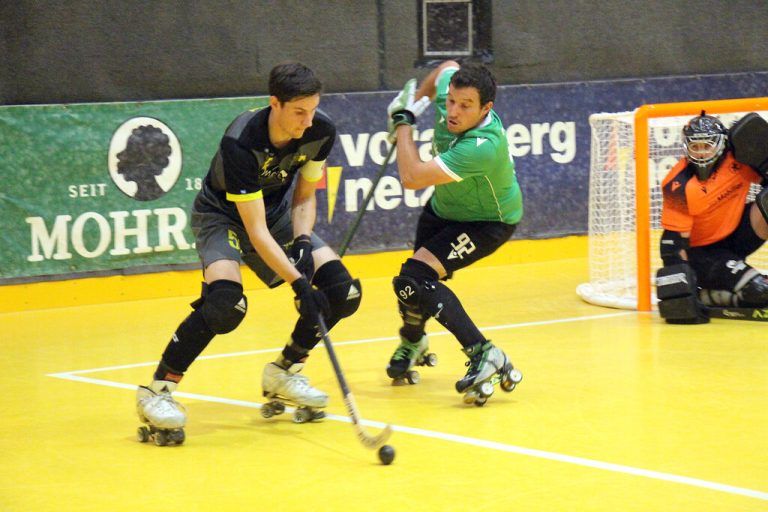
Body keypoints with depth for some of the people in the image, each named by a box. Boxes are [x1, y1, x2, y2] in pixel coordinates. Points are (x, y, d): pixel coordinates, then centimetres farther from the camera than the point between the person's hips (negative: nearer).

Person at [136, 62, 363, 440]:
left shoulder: (321, 132, -18)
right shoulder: (240, 142, -35)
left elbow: (304, 195, -1)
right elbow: (256, 231, -34)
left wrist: (303, 239, -19)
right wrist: (298, 282, -39)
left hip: (277, 211, 6)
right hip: (222, 214, -6)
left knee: (343, 292, -9)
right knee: (225, 302, -32)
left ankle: (284, 373, 11)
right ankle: (157, 391, -19)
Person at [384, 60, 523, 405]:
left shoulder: (484, 145, -42)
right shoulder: (450, 87, -22)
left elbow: (412, 178, -42)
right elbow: (449, 67, 6)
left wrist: (404, 121, -31)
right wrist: (414, 100, 3)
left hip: (488, 222, -8)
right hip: (444, 207, 8)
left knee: (414, 280, -25)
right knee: (417, 278, 22)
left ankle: (485, 357, -23)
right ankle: (413, 343, 54)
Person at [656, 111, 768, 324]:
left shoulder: (737, 157, -12)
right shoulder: (679, 187, -23)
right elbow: (674, 238, -22)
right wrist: (678, 284, -30)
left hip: (736, 234, 6)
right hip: (700, 250, -6)